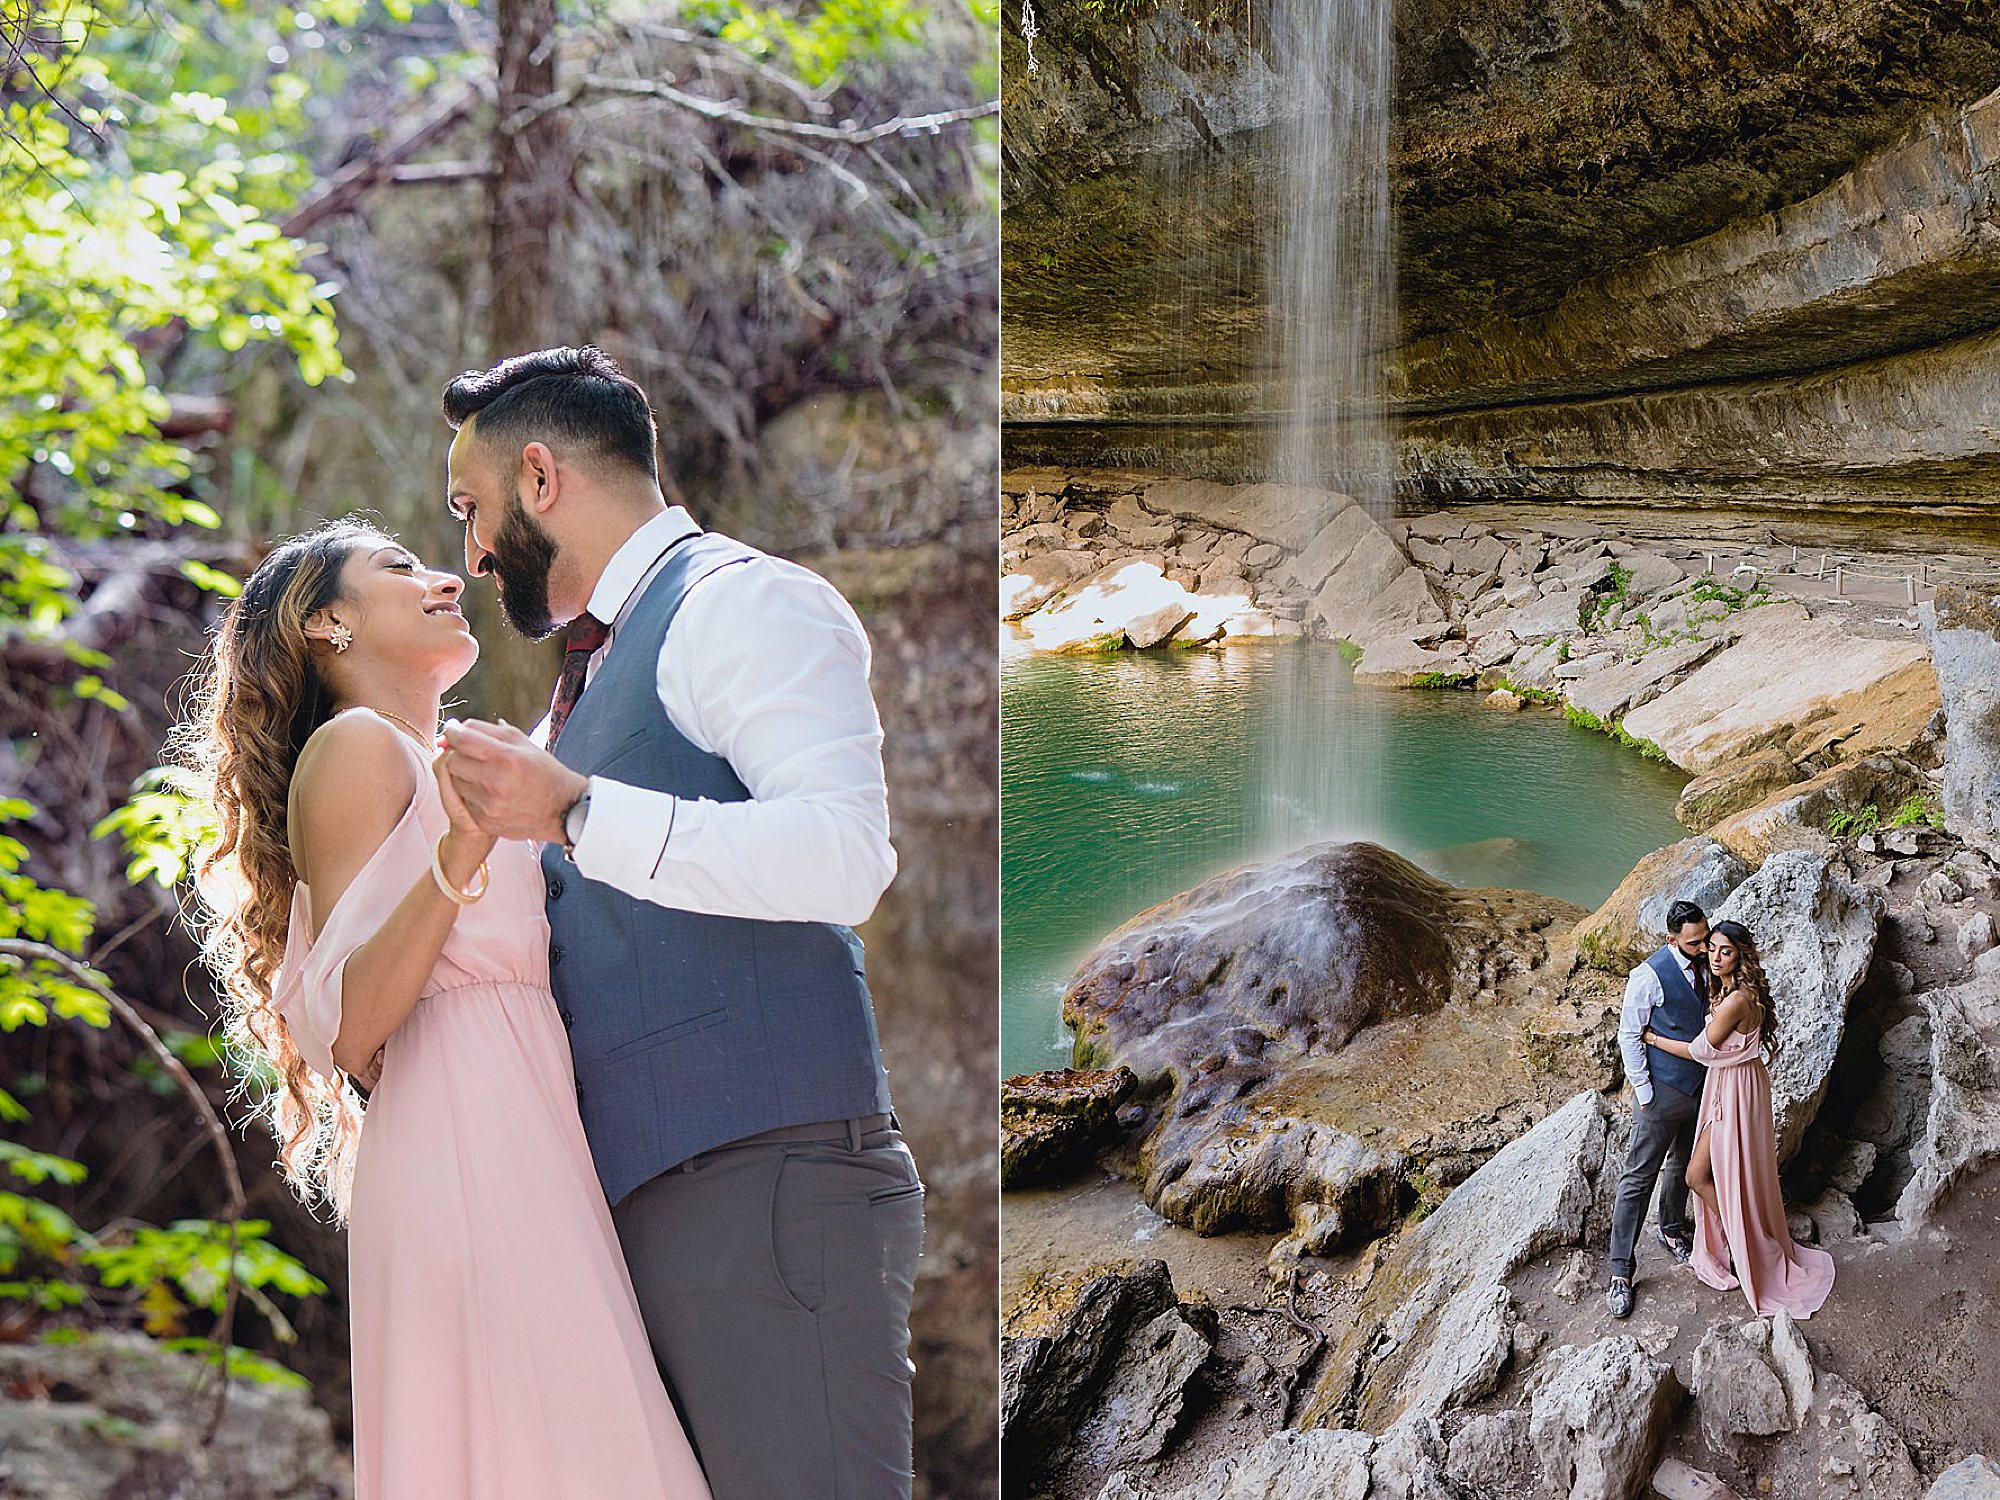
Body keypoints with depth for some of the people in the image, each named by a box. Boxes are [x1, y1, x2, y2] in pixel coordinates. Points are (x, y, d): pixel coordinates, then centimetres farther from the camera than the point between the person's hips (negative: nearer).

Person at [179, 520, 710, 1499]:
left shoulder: (434, 770, 29)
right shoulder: (355, 747, 1)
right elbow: (345, 1026, -9)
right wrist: (459, 858, -23)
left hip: (525, 1154, 9)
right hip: (460, 1152, -9)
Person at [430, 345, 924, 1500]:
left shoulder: (738, 600, -3)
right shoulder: (597, 668, 25)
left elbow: (846, 853, -19)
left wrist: (575, 813, -22)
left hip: (764, 1182, -9)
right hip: (639, 1193, 9)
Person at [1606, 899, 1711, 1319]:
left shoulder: (1707, 963, -4)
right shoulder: (1650, 976, -22)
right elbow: (1629, 1034, -15)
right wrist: (1643, 1091, -14)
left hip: (1701, 1086, 6)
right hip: (1663, 1092, -6)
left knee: (1684, 1165, 25)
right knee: (1640, 1178, -1)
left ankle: (1671, 1230, 49)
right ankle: (1620, 1272, 3)